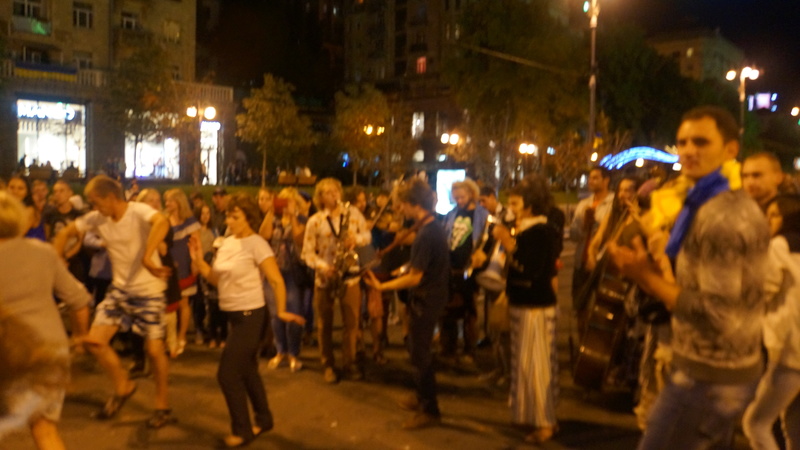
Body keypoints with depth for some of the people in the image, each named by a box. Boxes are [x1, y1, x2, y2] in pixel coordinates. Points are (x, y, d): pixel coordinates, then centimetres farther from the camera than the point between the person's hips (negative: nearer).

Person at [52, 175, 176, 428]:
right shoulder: (97, 218, -1)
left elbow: (162, 222, -42)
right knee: (94, 341, -2)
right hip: (120, 289, 6)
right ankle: (123, 387, 23)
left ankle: (162, 405, 21)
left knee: (154, 350, -1)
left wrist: (147, 258, -51)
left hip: (149, 290, -6)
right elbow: (65, 234, 10)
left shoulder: (138, 211, -20)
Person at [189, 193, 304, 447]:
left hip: (250, 315, -8)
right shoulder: (227, 242, 7)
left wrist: (281, 311, -21)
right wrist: (199, 261, -4)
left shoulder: (256, 244, -15)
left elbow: (276, 281, -17)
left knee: (227, 373, -5)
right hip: (233, 315, 8)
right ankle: (264, 419, 36)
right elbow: (216, 279, 8)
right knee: (246, 370, 19)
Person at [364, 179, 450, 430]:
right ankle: (422, 397, 38)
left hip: (425, 301, -10)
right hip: (431, 297, 10)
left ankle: (430, 411, 15)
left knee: (420, 355, 2)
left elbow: (415, 278, -25)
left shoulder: (426, 235, -25)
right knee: (418, 350, 22)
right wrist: (407, 268, 15)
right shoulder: (433, 228, 6)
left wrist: (381, 286, -19)